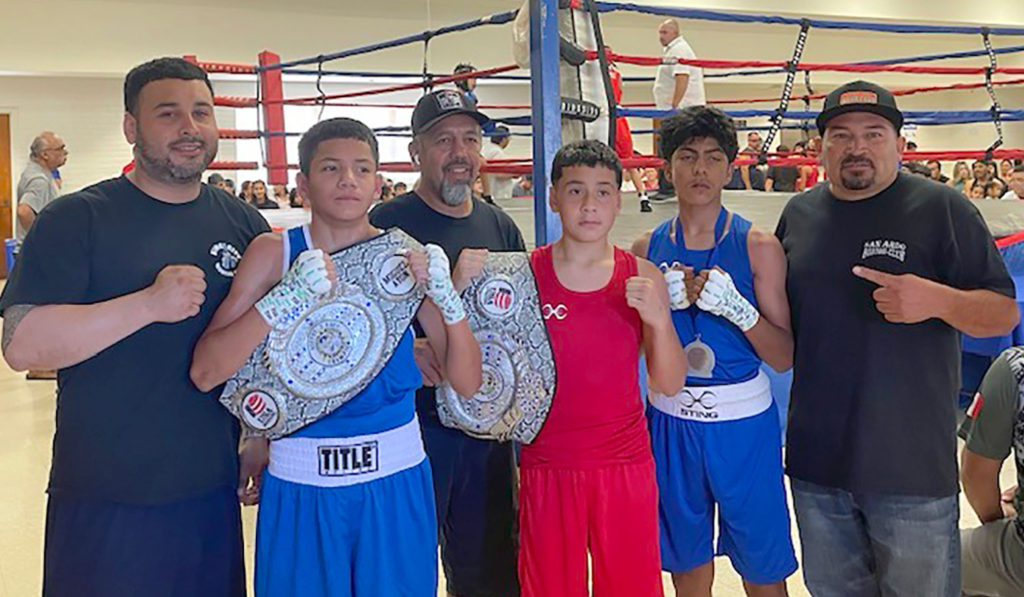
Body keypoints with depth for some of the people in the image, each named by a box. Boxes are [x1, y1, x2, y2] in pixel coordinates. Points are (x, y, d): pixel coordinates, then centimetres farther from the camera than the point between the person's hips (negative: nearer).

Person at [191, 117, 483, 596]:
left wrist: (446, 295, -18)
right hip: (301, 481, -1)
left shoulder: (406, 259, -1)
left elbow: (466, 383, -3)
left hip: (397, 476, 2)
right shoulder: (274, 253, -5)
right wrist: (289, 295, -24)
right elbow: (205, 373, -14)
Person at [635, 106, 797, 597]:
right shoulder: (648, 249, 3)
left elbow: (784, 358, -6)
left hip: (744, 420, -2)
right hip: (670, 419, 2)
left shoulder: (757, 247, -4)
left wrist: (735, 306, -22)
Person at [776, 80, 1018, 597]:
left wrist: (937, 300, -26)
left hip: (913, 464, -3)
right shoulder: (799, 214, 7)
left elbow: (1004, 314, -8)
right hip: (815, 457, 4)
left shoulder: (942, 209, -6)